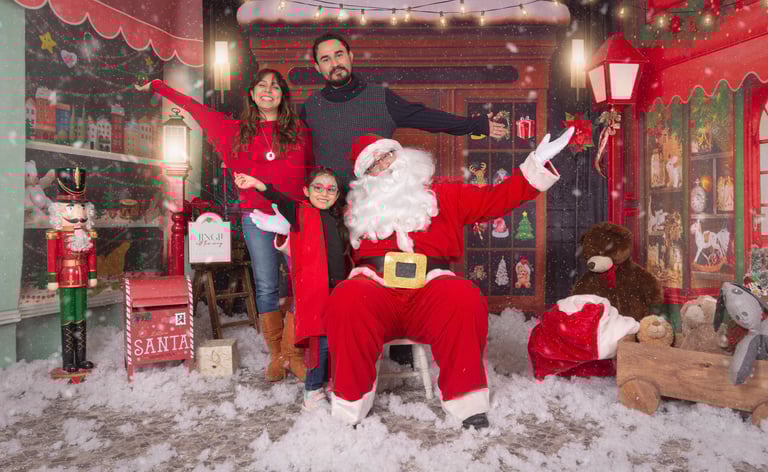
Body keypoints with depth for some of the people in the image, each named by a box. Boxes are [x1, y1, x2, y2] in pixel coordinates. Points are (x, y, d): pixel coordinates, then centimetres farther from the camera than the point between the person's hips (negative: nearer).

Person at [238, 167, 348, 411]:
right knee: (322, 340, -10)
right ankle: (312, 392, 5)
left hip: (336, 289, 6)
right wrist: (259, 186, -35)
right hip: (314, 290, -6)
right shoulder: (303, 213, -1)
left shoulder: (337, 220, 17)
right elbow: (283, 202, -20)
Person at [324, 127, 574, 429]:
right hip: (375, 288, 0)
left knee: (464, 299, -33)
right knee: (346, 301, -34)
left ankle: (465, 397, -16)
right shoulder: (359, 207, 21)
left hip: (429, 292, 0)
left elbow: (496, 199, 17)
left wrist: (537, 164, 11)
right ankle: (351, 401, -16)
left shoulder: (443, 196, 21)